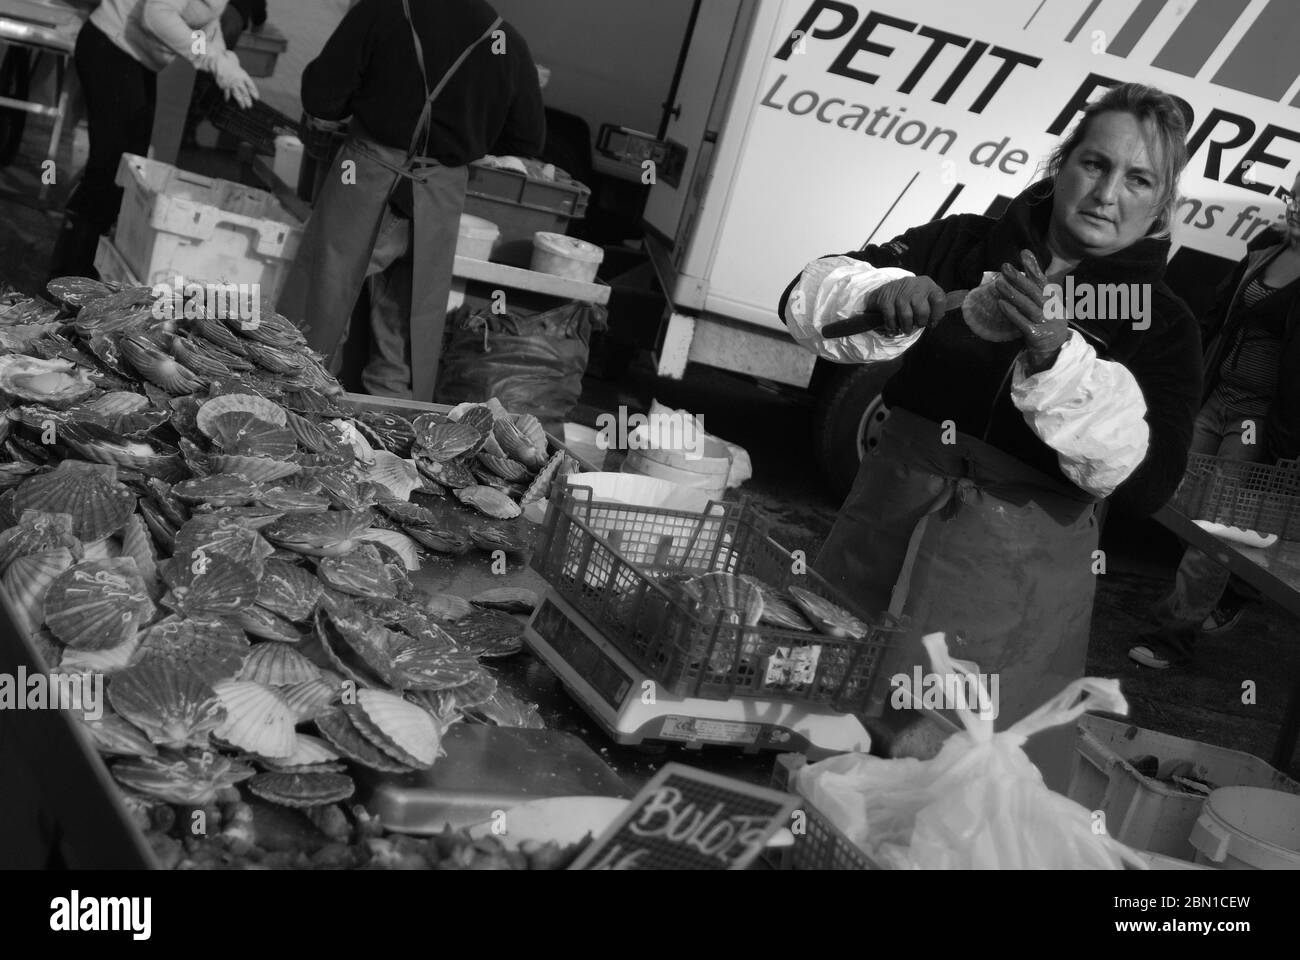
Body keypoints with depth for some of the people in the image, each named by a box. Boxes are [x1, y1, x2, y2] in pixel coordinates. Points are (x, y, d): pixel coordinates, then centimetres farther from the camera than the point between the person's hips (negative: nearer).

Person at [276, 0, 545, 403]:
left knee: (322, 295, 9)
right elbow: (528, 141, 6)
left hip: (370, 175, -2)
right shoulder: (510, 43, -2)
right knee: (415, 321, 14)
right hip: (440, 196, 3)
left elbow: (320, 98, -8)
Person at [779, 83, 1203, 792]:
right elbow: (808, 295, 0)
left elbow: (1147, 478, -15)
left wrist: (1055, 353, -27)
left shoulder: (1161, 325, 0)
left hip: (1015, 572, -1)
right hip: (887, 518, 2)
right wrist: (881, 296, -22)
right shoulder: (967, 245, 4)